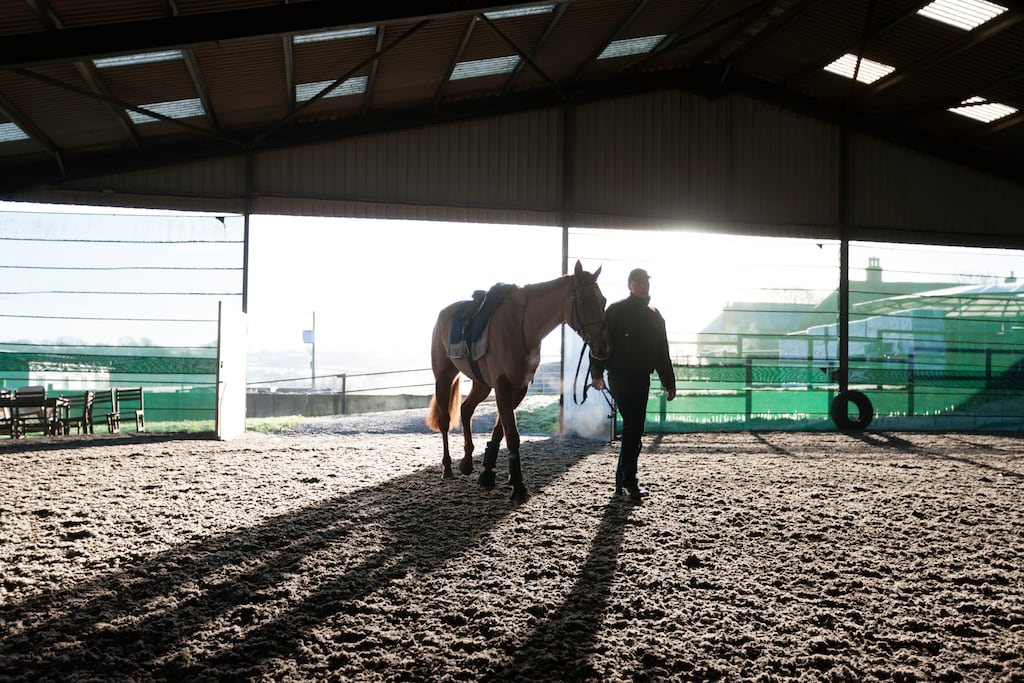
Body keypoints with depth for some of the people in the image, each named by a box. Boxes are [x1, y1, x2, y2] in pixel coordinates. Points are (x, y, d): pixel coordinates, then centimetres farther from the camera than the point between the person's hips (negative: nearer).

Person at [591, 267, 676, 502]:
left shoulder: (654, 315, 15)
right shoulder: (616, 311, -3)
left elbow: (662, 352, 18)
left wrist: (669, 383, 15)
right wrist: (597, 373, -15)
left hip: (641, 378, 6)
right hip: (620, 376, -6)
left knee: (634, 429, 9)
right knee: (633, 427, -13)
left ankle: (623, 481, 20)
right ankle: (629, 482, -10)